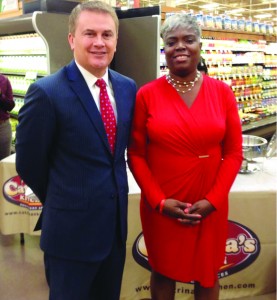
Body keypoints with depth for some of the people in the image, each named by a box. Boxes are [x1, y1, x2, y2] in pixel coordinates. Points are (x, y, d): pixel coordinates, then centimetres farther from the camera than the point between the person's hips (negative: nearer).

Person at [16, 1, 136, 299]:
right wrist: (61, 203, 3)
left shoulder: (127, 87, 1)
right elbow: (29, 164, -9)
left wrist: (112, 193, 10)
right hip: (71, 230, -5)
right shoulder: (46, 92, -18)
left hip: (116, 224, 6)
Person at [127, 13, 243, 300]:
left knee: (207, 274, 18)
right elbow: (136, 155, -4)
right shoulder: (147, 94, -5)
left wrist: (212, 200, -10)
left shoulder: (222, 92, -1)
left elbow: (233, 153, -1)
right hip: (161, 207, -1)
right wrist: (159, 201, -12)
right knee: (163, 272, 18)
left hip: (210, 207, 2)